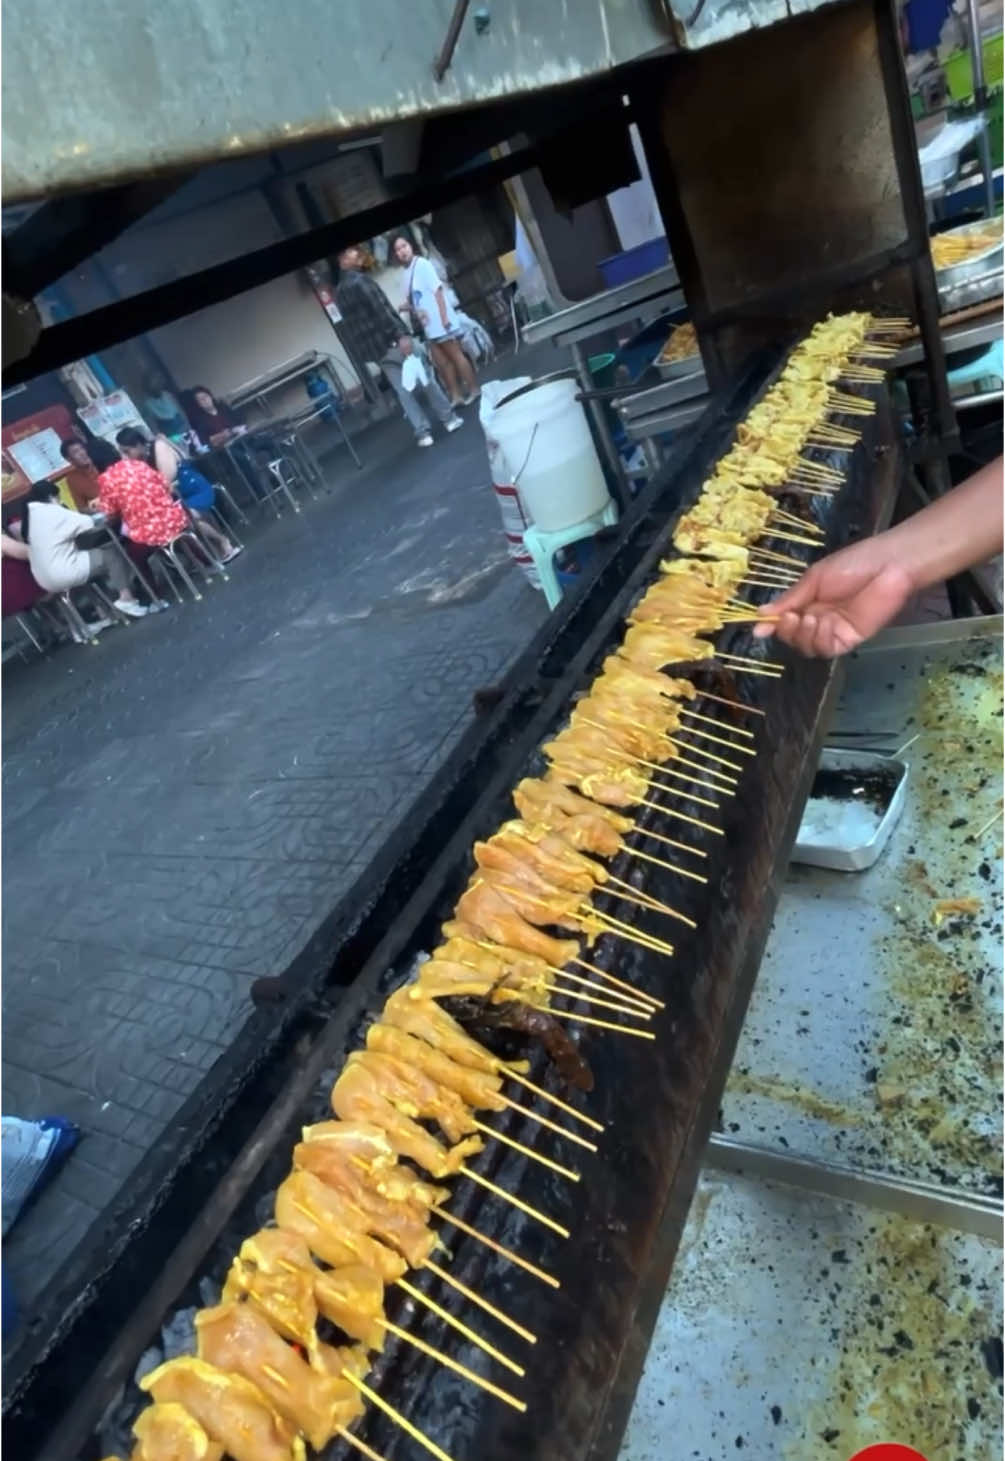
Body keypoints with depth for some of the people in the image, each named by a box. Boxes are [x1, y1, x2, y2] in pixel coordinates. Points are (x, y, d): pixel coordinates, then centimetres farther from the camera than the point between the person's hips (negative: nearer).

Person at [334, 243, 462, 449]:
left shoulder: (339, 291, 13)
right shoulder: (359, 280, -13)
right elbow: (380, 310, -20)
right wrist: (400, 335, -23)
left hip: (374, 349, 7)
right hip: (390, 341, -7)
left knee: (402, 391, 9)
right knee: (425, 378, 7)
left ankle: (422, 432, 5)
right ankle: (448, 419, 14)